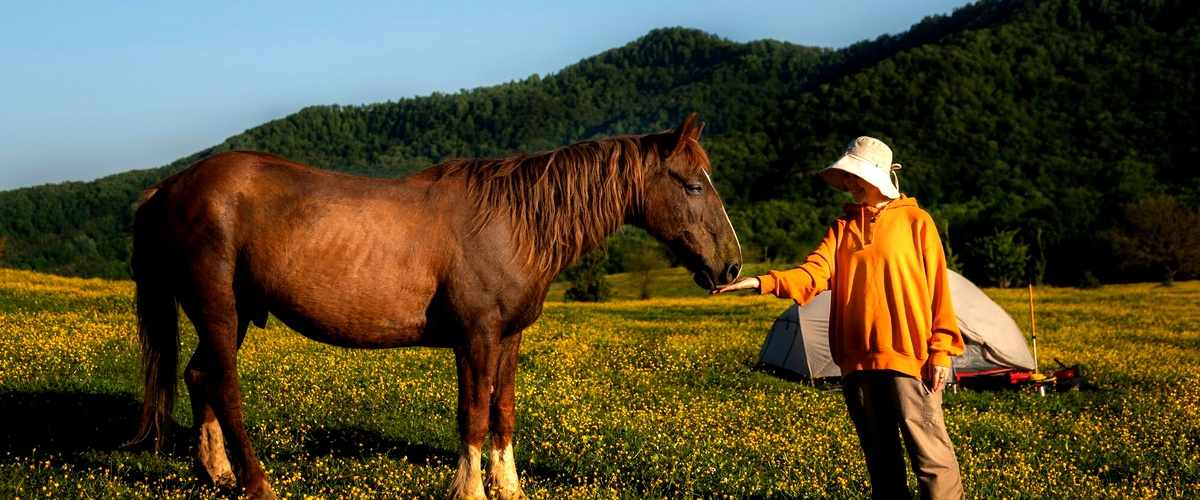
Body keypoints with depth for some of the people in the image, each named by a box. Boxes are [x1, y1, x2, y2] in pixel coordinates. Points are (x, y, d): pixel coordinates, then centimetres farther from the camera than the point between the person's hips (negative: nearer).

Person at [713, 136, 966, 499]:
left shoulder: (915, 222, 0)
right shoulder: (842, 227, 12)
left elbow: (937, 289, -1)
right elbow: (813, 275, -4)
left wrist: (941, 350, -7)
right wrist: (762, 282, -21)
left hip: (908, 357, -5)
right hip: (857, 359, 5)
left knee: (929, 452, -7)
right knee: (879, 456, 13)